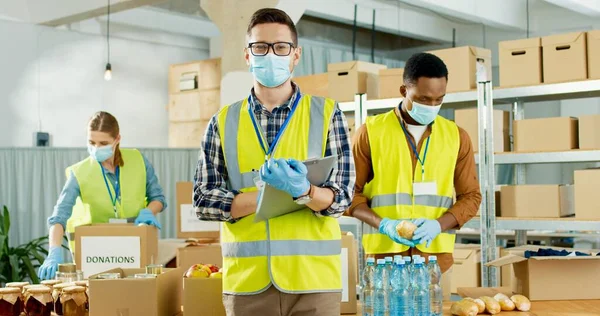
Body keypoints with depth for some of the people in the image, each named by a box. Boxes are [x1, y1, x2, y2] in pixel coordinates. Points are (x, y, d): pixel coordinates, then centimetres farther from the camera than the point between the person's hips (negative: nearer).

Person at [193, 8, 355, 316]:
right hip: (245, 279, 1)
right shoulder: (223, 122, 6)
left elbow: (340, 196, -2)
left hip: (312, 277, -1)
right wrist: (267, 194, -14)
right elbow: (204, 200, 0)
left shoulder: (326, 113, 3)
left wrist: (303, 191, -23)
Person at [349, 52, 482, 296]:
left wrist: (438, 224, -10)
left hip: (436, 252, 2)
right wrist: (383, 225, -14)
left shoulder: (457, 136, 7)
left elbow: (471, 196, 8)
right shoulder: (371, 132, 0)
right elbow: (351, 192, 2)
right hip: (384, 252, -2)